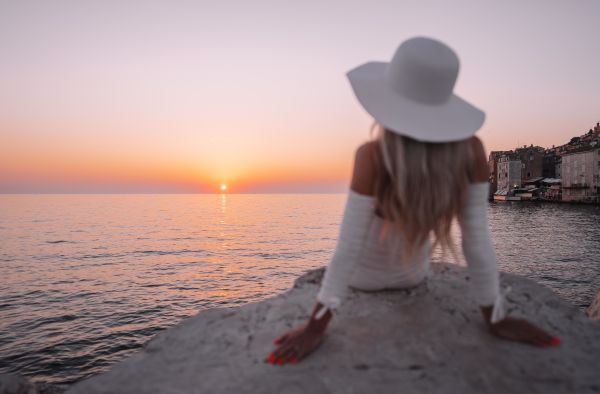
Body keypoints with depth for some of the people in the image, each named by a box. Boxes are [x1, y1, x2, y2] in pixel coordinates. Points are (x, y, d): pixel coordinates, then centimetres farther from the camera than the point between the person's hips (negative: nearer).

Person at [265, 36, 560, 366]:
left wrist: (316, 327, -23)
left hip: (364, 275, -2)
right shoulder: (471, 151, -27)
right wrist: (496, 319, -10)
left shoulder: (374, 156, -38)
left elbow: (348, 248, -33)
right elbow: (478, 241, -22)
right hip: (413, 274, 3)